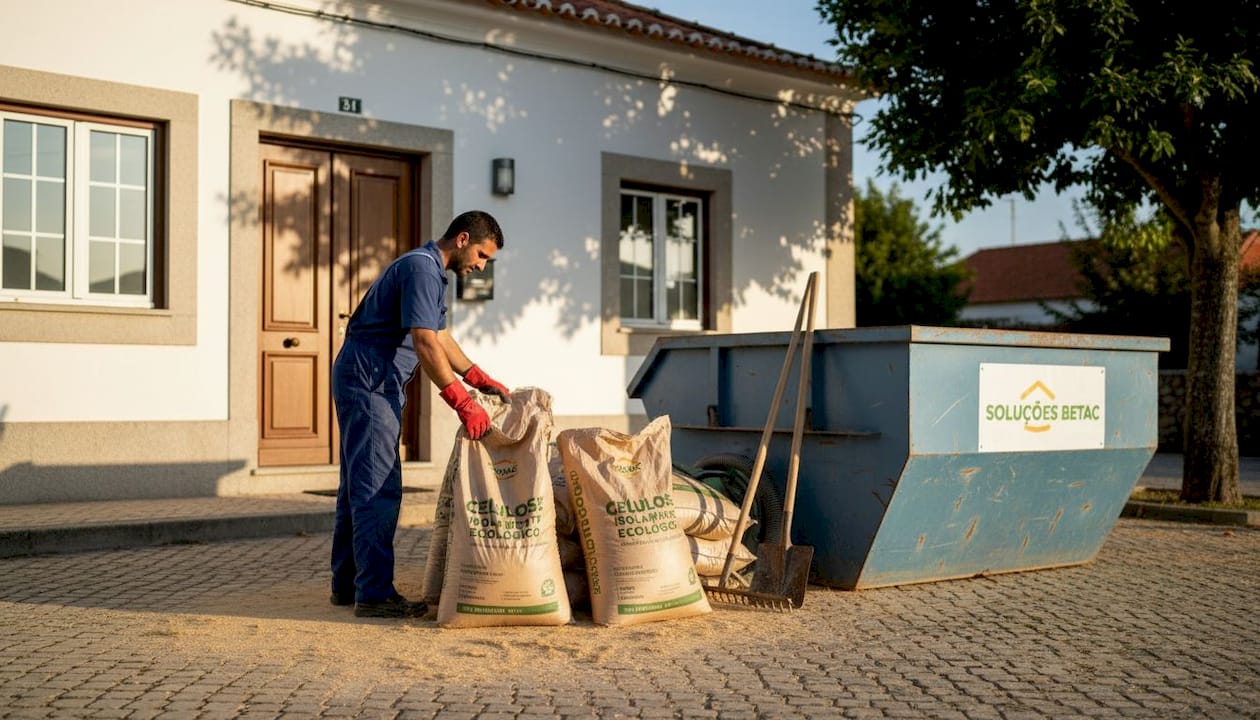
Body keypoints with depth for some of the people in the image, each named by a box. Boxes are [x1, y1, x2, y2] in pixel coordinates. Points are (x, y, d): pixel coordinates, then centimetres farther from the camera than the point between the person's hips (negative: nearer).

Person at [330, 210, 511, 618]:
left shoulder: (431, 271, 17)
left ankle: (347, 584, 21)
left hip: (375, 385, 11)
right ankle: (374, 593, -8)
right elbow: (425, 344, -24)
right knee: (378, 488, -10)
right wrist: (463, 404, -24)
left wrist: (481, 380, 17)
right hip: (368, 381, -11)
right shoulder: (422, 268, -16)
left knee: (359, 485, 13)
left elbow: (441, 338, 24)